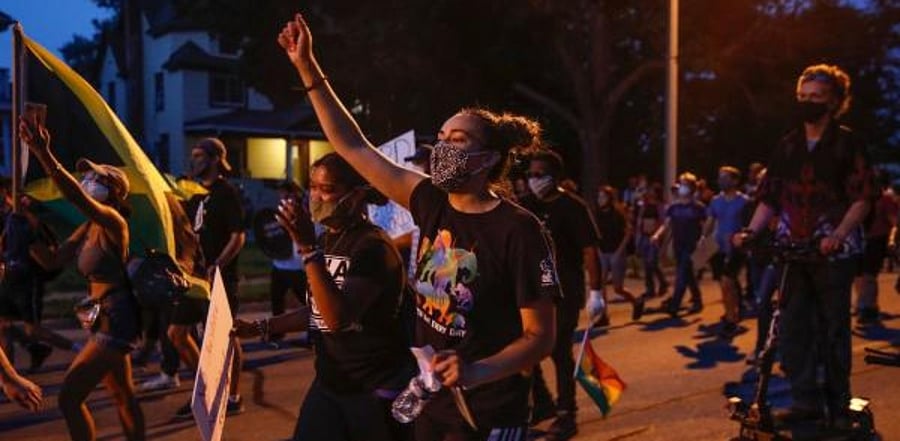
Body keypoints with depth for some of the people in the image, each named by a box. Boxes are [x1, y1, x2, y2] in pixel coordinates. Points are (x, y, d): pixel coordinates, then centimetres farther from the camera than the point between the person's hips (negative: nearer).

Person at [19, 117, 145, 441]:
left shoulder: (112, 221, -17)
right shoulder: (88, 229, 9)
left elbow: (76, 198, -35)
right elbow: (52, 260, 9)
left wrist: (44, 156, -41)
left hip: (115, 320, -10)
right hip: (105, 319, 10)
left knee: (69, 397, -10)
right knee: (122, 395, 21)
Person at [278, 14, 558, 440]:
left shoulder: (519, 230, -17)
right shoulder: (432, 202, -1)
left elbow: (540, 336, -13)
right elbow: (353, 146, 3)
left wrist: (475, 373, -29)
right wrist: (307, 66, 1)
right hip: (428, 402, 6)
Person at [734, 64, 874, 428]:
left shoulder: (846, 143, -1)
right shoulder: (787, 146, 11)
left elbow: (862, 198, -7)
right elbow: (770, 198, 10)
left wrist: (837, 235, -21)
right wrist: (750, 231, -4)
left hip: (833, 252, -4)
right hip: (792, 251, 4)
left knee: (834, 329, 3)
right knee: (793, 328, 2)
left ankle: (838, 405, 13)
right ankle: (805, 400, 10)